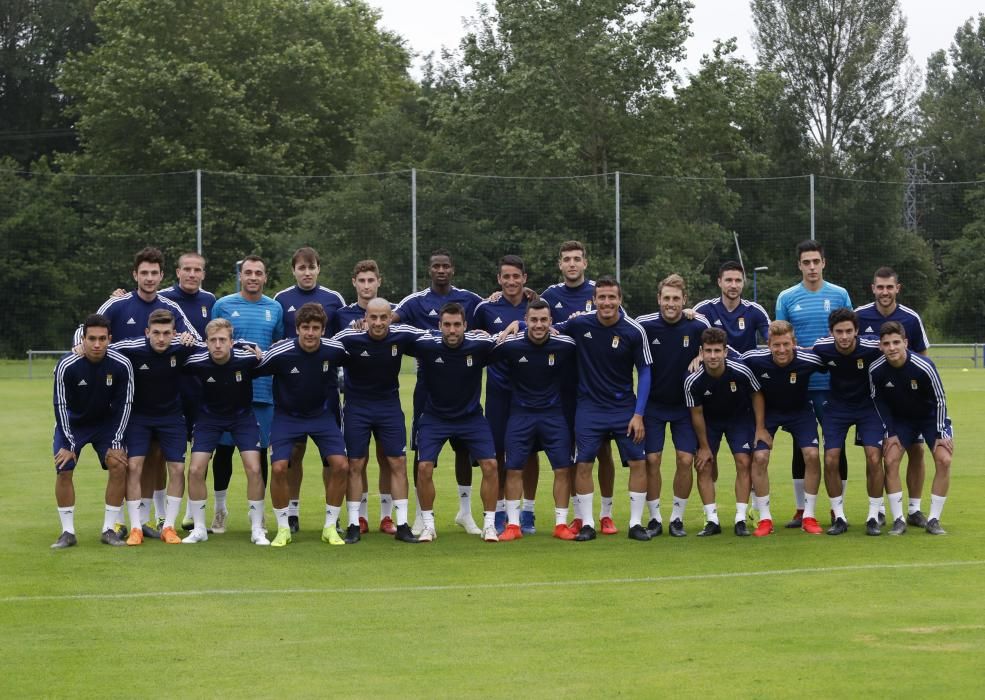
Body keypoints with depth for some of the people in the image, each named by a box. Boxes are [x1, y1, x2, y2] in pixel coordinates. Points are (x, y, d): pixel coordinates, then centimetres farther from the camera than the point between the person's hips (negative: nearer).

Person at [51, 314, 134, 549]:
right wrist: (68, 445, -17)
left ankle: (109, 529, -3)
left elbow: (123, 405, -12)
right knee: (63, 471, -11)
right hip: (72, 423, -1)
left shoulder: (121, 365, -22)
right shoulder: (66, 366, -26)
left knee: (118, 465, -14)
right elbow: (61, 406, -18)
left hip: (106, 423, 1)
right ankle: (68, 532, 0)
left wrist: (116, 443, -13)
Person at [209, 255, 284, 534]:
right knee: (224, 449, 2)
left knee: (259, 452, 5)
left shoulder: (275, 309, 9)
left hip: (263, 392, 2)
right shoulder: (223, 306, 2)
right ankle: (220, 509, 15)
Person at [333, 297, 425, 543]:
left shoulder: (402, 335, -13)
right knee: (355, 465, 1)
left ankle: (402, 524, 4)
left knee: (398, 463, -1)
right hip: (357, 407, -2)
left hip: (390, 406, 2)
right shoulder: (349, 338, -20)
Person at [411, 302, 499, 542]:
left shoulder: (480, 345, -19)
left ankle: (489, 524, 4)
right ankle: (427, 524, 6)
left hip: (471, 416, 1)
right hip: (435, 416, -1)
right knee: (424, 467, -13)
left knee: (490, 464, -11)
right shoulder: (426, 345, -20)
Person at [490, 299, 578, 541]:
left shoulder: (566, 346, -11)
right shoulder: (509, 346, -13)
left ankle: (561, 523, 9)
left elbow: (573, 375, 7)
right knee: (513, 469, -2)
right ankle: (513, 524, 8)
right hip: (520, 413, 0)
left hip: (553, 414, 0)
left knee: (563, 468, -3)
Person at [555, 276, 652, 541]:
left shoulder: (634, 331, -12)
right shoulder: (580, 323, -11)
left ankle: (636, 523, 9)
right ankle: (587, 523, 10)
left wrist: (638, 414, -9)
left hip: (624, 406, 0)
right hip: (589, 406, 0)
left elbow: (644, 372, -5)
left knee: (638, 462, -3)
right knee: (583, 464, -3)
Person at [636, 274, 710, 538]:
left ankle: (677, 518, 9)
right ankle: (654, 518, 10)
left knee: (685, 460, -6)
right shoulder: (644, 325, -13)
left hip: (684, 404, 0)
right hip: (653, 404, 0)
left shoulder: (698, 326, -12)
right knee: (651, 459, -4)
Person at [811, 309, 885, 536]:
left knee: (874, 458, -14)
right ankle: (839, 517, 5)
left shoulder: (872, 348, -25)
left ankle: (873, 517, 1)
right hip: (836, 407, 2)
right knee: (830, 460, -9)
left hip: (868, 406, -2)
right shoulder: (822, 348, -18)